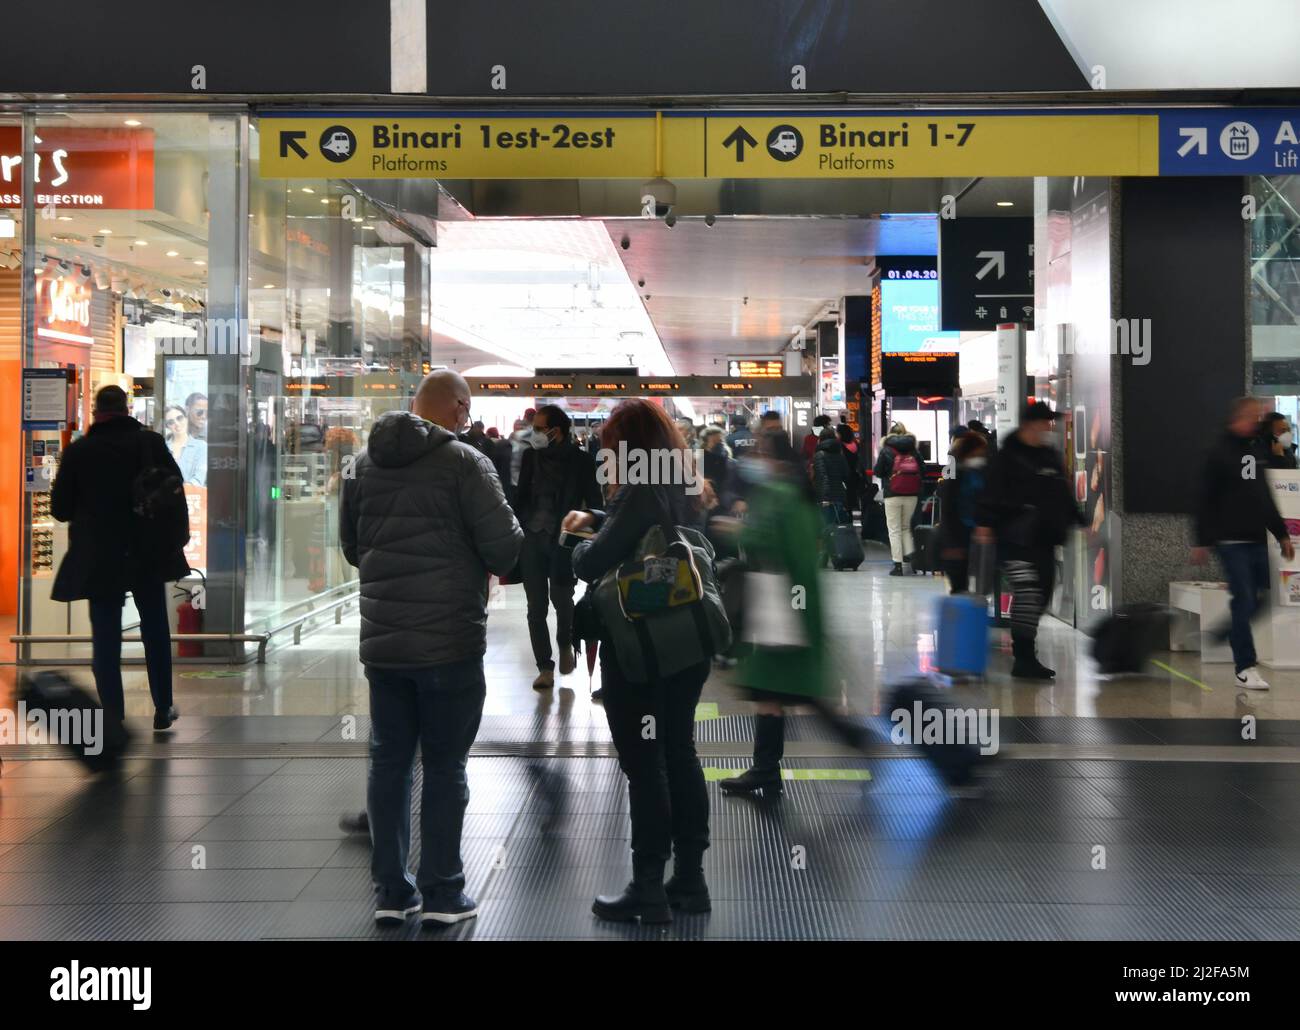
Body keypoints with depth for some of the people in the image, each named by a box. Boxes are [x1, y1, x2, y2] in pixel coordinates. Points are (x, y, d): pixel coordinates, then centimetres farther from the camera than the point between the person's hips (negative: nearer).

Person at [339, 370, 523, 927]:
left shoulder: (365, 461, 7)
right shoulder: (464, 462, -12)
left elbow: (349, 542, 15)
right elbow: (504, 545, -15)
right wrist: (493, 565, 7)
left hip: (381, 639, 5)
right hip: (450, 639, -5)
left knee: (388, 760, 12)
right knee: (444, 765, 4)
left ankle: (390, 890, 17)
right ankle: (441, 894, 9)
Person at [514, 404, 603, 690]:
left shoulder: (580, 460, -4)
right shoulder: (531, 456, 5)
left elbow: (594, 502, -1)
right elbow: (521, 495, 11)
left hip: (563, 538, -3)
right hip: (531, 537, 3)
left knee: (560, 598, -3)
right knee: (536, 605, 2)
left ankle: (565, 645, 28)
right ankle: (544, 667, 11)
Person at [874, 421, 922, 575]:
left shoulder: (886, 450, -2)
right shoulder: (913, 451, 5)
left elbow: (877, 472, -2)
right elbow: (921, 470, 6)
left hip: (893, 495, -3)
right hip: (912, 495, 3)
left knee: (894, 530, 3)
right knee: (906, 527, 19)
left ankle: (898, 565, -1)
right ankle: (909, 554, 0)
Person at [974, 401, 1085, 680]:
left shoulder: (1051, 455, 18)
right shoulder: (1007, 455, -3)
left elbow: (1064, 494, 26)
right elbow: (992, 492, -9)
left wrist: (1078, 521, 23)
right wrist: (984, 522, -19)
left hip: (1045, 538, 8)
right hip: (1016, 537, -8)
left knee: (1042, 595, 9)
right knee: (1026, 592, -17)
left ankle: (1024, 655, 23)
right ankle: (1024, 658, -15)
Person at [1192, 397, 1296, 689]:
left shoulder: (1258, 449, 13)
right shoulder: (1220, 452, -6)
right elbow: (1206, 501, -8)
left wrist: (1281, 534, 19)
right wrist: (1202, 542, -11)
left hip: (1257, 540, 7)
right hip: (1231, 540, -7)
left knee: (1259, 598, 6)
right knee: (1244, 601, -9)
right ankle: (1245, 668, -3)